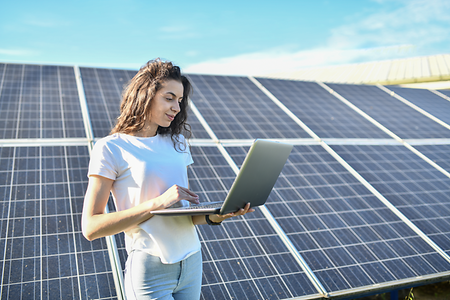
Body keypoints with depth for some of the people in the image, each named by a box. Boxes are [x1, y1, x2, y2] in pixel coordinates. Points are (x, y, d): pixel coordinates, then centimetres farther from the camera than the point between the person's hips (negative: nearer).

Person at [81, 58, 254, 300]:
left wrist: (215, 216, -12)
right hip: (149, 269, -5)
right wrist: (157, 202, -20)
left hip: (191, 262, 5)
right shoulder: (110, 148, -8)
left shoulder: (176, 142, 9)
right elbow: (90, 227, -14)